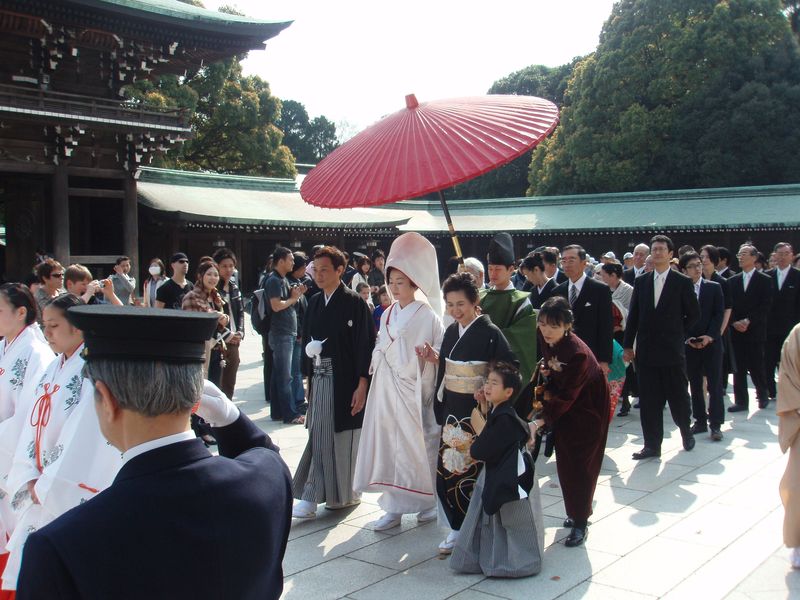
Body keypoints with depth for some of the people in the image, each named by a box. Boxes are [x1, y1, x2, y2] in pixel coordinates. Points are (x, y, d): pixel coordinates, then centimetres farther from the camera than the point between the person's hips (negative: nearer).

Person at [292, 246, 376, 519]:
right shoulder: (315, 302, 9)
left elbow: (366, 345, -12)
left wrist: (362, 386, -15)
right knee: (319, 437, 7)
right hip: (320, 380, 6)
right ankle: (312, 497, 14)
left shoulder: (354, 302, -10)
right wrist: (309, 378, 8)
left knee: (343, 439, 1)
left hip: (345, 381, -6)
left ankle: (345, 494, 12)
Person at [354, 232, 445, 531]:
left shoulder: (428, 316, -7)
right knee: (390, 444, 5)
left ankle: (429, 501, 19)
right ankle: (394, 507, 12)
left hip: (414, 391, -5)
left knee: (417, 444, 1)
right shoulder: (388, 314, 11)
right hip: (388, 391, 5)